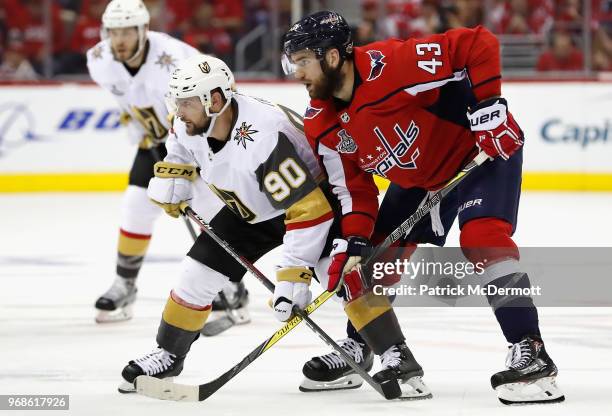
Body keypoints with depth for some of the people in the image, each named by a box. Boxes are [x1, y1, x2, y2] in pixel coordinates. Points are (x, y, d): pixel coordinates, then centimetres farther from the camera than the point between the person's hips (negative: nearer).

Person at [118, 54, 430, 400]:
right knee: (197, 274, 1)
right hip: (252, 210, 7)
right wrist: (171, 179, 0)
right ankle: (169, 354, 21)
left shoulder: (265, 137, -41)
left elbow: (309, 210, -42)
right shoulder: (191, 125, -17)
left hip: (314, 197, -7)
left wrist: (294, 275, -43)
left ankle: (397, 359, -25)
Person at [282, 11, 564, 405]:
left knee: (482, 237, -28)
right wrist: (355, 243, -13)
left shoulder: (391, 65, -34)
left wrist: (488, 104, -32)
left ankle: (531, 355, -29)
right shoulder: (322, 125, -9)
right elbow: (353, 185, -2)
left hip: (485, 149, -8)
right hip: (418, 178, 8)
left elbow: (480, 45, -32)